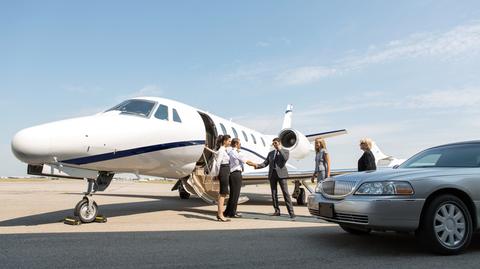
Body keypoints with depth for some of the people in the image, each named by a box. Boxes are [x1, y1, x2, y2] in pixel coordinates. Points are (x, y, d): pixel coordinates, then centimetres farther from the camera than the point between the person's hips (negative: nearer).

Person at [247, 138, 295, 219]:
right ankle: (277, 211, 15)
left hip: (281, 174, -4)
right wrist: (256, 165, -6)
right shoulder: (270, 153, 19)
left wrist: (279, 149, -7)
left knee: (286, 193, -8)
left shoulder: (285, 151, 9)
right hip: (272, 174, 4)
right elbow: (265, 164, 11)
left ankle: (291, 213, -7)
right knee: (274, 193, 5)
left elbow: (285, 158, -14)